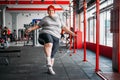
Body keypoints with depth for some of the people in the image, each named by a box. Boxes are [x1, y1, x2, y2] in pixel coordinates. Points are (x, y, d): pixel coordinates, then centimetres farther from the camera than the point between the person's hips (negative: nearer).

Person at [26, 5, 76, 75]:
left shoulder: (59, 19, 20)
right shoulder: (45, 18, 15)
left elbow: (64, 27, 18)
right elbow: (38, 26, 17)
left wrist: (71, 33, 8)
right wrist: (31, 29, 3)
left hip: (55, 38, 3)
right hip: (46, 33, -3)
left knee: (52, 55, 1)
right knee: (49, 42, -38)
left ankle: (50, 68, 18)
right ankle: (49, 62, -41)